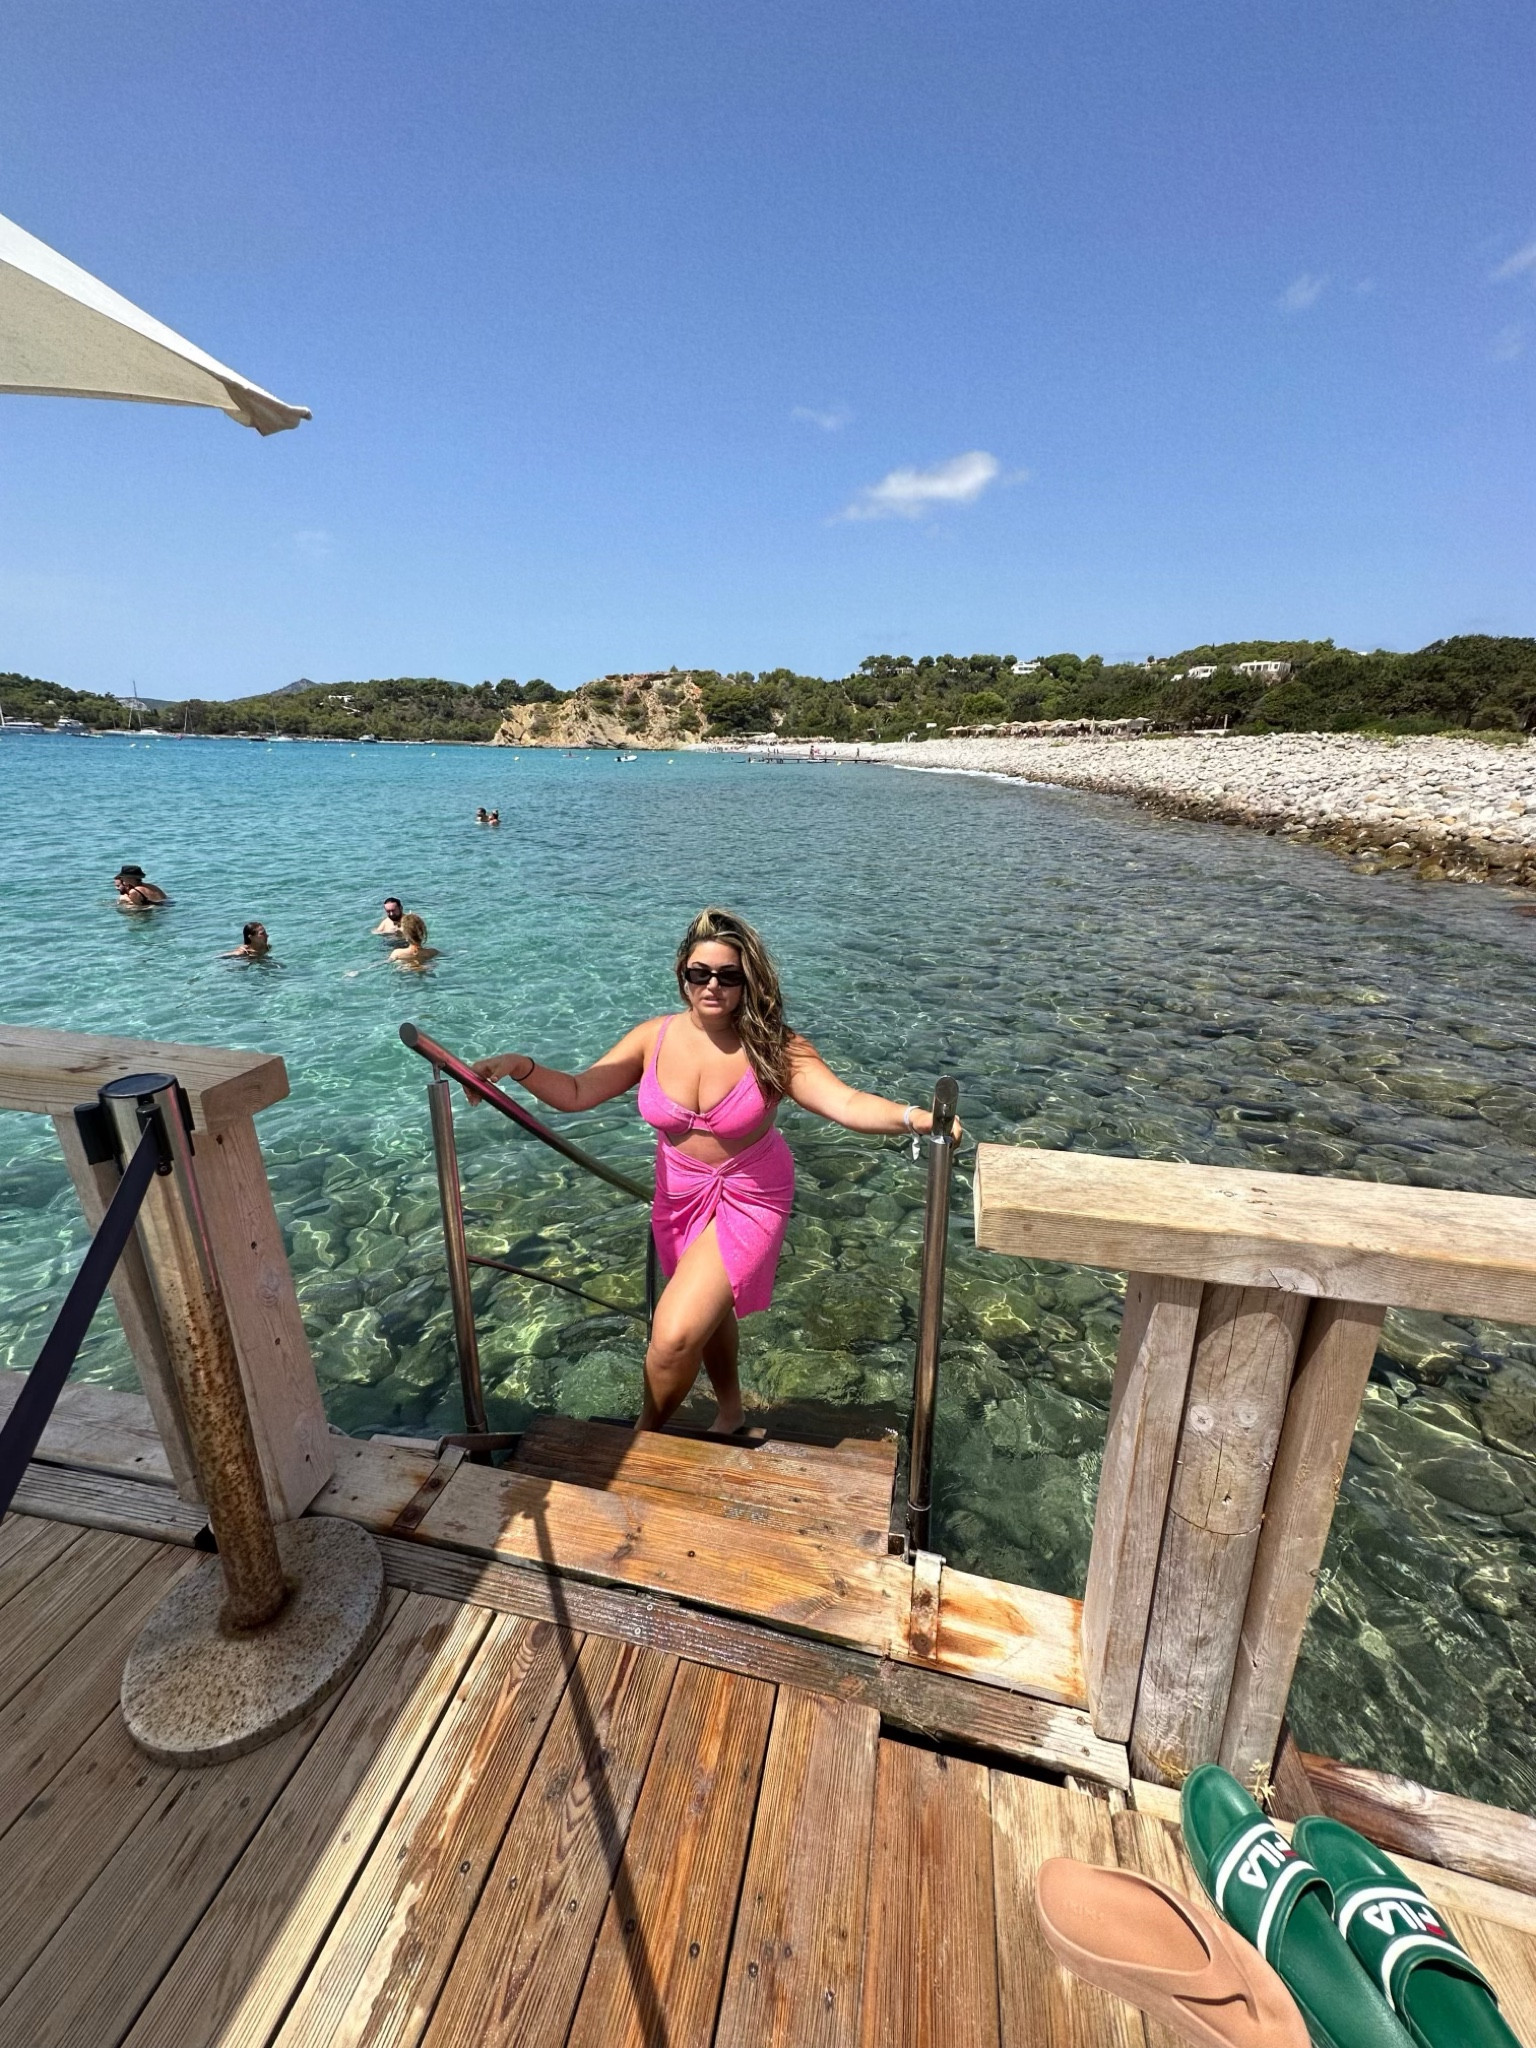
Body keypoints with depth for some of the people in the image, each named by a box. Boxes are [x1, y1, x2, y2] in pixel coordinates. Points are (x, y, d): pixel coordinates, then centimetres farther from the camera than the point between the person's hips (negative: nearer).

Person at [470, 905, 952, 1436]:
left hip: (747, 1200, -4)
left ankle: (644, 1435, 21)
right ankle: (730, 1413, 54)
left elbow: (846, 1103, -31)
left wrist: (912, 1116, -49)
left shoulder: (774, 1048, -21)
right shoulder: (654, 1038, -10)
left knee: (674, 1337, -12)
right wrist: (520, 1066, -26)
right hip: (678, 1199, 5)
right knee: (709, 1312, 25)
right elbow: (576, 1092, -9)